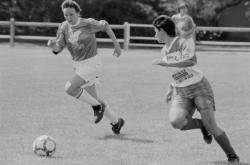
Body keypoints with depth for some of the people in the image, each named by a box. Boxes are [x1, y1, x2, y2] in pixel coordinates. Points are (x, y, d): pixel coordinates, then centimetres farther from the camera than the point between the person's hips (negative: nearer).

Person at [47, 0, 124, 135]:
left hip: (91, 63, -6)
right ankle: (116, 121, 30)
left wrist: (116, 44, 7)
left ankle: (97, 106, -3)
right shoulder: (64, 27, -3)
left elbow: (105, 25, 3)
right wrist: (53, 45, -28)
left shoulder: (88, 24, -15)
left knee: (70, 88, -22)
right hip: (78, 64, 6)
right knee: (93, 98, 12)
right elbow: (58, 49, -4)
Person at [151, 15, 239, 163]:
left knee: (211, 126, -13)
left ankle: (232, 156, 5)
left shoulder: (185, 42, -14)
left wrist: (165, 63, -34)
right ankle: (201, 125, 6)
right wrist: (171, 88, 15)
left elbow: (191, 61, -34)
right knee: (176, 121, -24)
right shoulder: (165, 51, 8)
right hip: (181, 92, 5)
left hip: (199, 86, -5)